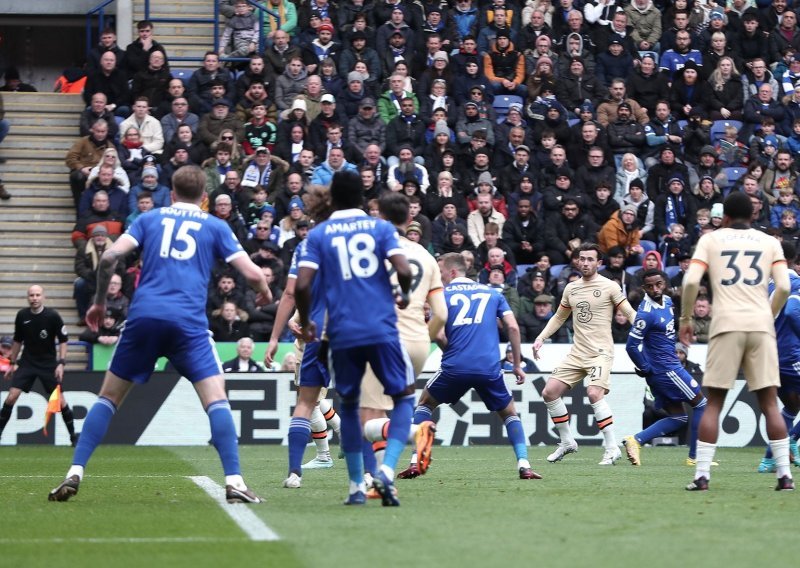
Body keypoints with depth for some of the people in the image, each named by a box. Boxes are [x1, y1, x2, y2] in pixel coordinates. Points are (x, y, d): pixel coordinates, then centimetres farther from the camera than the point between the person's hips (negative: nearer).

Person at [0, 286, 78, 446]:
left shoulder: (52, 316, -12)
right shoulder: (22, 316, -2)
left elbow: (63, 341, -5)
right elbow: (17, 341, 12)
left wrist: (61, 363, -14)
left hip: (48, 363, -2)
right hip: (27, 362, 2)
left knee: (59, 400, -5)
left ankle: (73, 435, 10)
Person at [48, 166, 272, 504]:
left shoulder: (150, 219, 17)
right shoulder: (214, 227, 15)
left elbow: (110, 256, 4)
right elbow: (252, 274, 9)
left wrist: (100, 302, 16)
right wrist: (264, 294, 31)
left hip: (143, 315, 2)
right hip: (188, 322, -2)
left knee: (109, 397, 11)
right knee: (216, 399, 0)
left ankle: (74, 474, 3)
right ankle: (233, 482, -14)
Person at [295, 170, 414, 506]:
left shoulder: (318, 235, 7)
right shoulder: (381, 228, 6)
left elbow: (302, 285, -4)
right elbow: (403, 270, -7)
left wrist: (305, 324, 12)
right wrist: (404, 296, 14)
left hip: (342, 334, 1)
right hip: (382, 329, -1)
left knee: (349, 405, 18)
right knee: (404, 397, 11)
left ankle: (356, 485, 14)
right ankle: (387, 469, -11)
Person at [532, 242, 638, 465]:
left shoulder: (609, 287, -5)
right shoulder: (571, 288, 12)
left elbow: (630, 313, -6)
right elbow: (559, 317, 25)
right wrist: (541, 338, 15)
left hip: (601, 352, -7)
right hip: (577, 353, 7)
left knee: (594, 393, -27)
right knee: (549, 392, -1)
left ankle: (612, 448, -20)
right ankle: (567, 442, 16)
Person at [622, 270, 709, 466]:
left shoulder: (667, 301, 7)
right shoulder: (646, 313, -21)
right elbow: (632, 346, -22)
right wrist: (646, 368, -12)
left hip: (671, 365, 9)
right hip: (666, 369, -9)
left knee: (677, 417, 10)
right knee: (701, 404, 2)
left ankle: (636, 440, -2)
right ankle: (695, 456, 6)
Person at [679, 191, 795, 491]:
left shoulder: (711, 239, 10)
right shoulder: (769, 242, 13)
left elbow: (691, 281, -3)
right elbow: (783, 287, 2)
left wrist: (685, 318, 9)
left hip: (726, 324, -1)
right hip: (761, 325, 1)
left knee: (714, 403, 4)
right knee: (769, 402, 5)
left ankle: (702, 475, -3)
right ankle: (784, 474, 0)